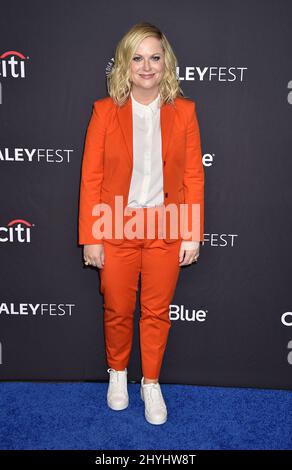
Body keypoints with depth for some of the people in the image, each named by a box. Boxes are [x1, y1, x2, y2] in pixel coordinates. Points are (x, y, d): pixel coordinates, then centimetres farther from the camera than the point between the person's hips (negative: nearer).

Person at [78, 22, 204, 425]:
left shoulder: (184, 111, -2)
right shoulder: (105, 111, -5)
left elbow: (193, 176, 0)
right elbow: (91, 178, -5)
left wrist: (193, 234, -3)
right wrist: (91, 237, -7)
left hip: (166, 229, 1)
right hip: (117, 229, 0)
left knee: (157, 311, 13)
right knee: (117, 310, 15)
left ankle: (151, 382, 35)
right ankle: (118, 373, 42)